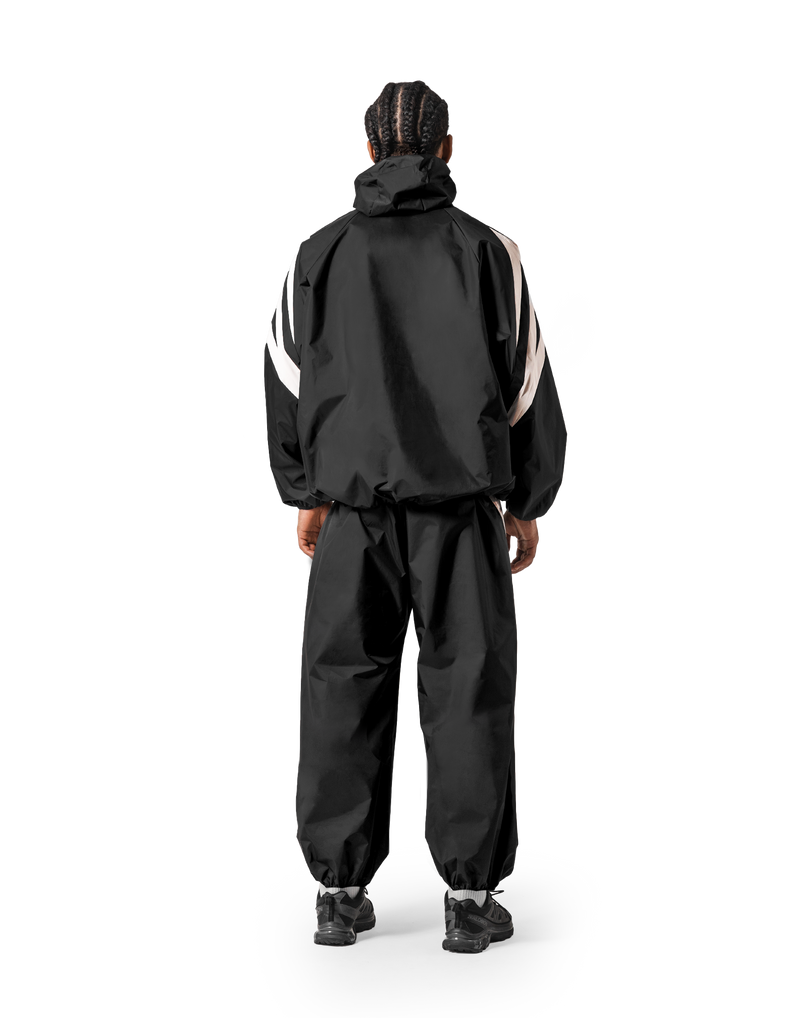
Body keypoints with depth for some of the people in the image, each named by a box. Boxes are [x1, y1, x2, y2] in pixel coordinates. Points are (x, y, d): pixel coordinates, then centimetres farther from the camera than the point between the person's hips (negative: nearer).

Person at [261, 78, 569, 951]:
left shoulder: (319, 254, 3)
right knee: (468, 698, 5)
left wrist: (301, 494, 18)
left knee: (345, 695, 9)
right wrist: (531, 505, 10)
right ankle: (470, 898, 7)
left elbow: (285, 382, 8)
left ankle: (340, 893, 12)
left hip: (355, 511, 2)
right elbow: (530, 389, 0)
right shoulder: (488, 251, -1)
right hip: (460, 511, -1)